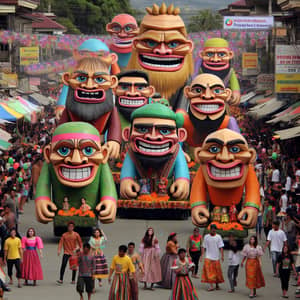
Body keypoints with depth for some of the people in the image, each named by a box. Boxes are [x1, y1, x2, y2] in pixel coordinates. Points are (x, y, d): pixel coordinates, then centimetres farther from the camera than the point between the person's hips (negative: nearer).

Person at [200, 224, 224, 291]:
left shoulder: (218, 237, 0)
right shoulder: (206, 237, 2)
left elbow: (221, 247, -1)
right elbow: (204, 247, 5)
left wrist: (222, 255, -9)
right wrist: (202, 255, -1)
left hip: (216, 257, 1)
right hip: (208, 257, -1)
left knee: (217, 271, 8)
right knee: (209, 271, -11)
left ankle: (217, 284, 24)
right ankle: (211, 286, -13)